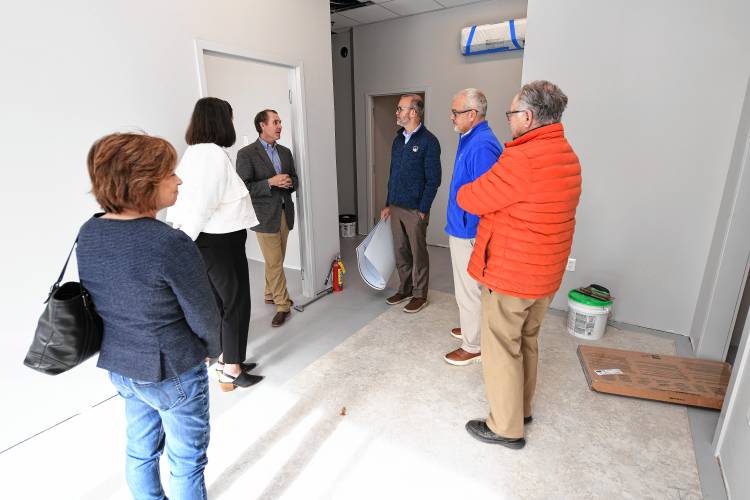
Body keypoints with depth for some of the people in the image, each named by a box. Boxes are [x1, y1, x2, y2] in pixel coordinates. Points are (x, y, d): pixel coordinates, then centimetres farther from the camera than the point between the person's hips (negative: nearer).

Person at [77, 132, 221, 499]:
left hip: (118, 365, 7)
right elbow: (204, 316, -18)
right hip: (172, 373, -7)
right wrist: (213, 350, 3)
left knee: (140, 450, 26)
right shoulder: (171, 245, -28)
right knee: (187, 461, 16)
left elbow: (97, 302, 6)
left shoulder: (88, 233, -5)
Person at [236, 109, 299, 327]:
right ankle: (282, 305, 9)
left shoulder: (285, 152, 12)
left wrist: (290, 182, -7)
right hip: (265, 215, -6)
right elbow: (244, 187, -12)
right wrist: (270, 182, -22)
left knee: (276, 260, 16)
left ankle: (270, 293, 34)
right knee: (274, 262, -2)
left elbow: (294, 180, 17)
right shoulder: (246, 153, -8)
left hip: (284, 213, 6)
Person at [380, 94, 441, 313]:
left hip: (415, 210, -6)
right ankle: (404, 289, 30)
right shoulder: (398, 139, 12)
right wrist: (388, 204, 15)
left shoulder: (428, 141, -10)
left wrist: (423, 210, -14)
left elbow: (433, 180, -12)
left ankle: (419, 295, 19)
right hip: (396, 207, 7)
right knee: (400, 251, 14)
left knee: (418, 253, 5)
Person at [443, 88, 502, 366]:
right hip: (462, 228, 10)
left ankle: (473, 347, 19)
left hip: (469, 232, -10)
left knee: (469, 290, 3)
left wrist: (473, 234, -22)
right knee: (469, 288, 23)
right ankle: (472, 328, 42)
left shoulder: (482, 146, -22)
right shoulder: (471, 139, 11)